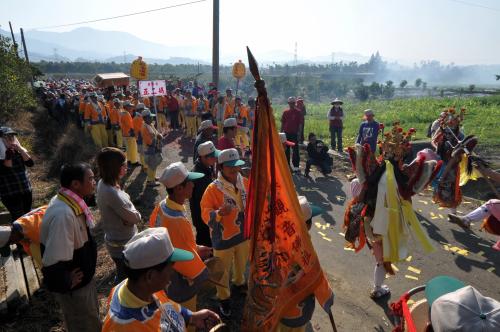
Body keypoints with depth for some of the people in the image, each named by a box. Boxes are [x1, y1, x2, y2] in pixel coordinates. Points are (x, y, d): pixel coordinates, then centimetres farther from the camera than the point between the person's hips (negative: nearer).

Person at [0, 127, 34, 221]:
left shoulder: (18, 151, 7)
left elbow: (30, 163, -6)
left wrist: (20, 149, -14)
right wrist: (8, 156, -23)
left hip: (26, 190, 5)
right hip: (10, 194, -5)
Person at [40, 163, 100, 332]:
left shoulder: (69, 202, -5)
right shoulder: (63, 214, -36)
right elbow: (54, 262, -36)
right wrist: (66, 283, -19)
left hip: (83, 277, 8)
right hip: (75, 287, -8)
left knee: (91, 317, 30)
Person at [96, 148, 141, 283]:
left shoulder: (103, 183, -5)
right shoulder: (112, 193, -33)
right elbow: (135, 218, -24)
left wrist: (128, 214, -13)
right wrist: (134, 213, -6)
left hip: (114, 239, 8)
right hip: (122, 245, -8)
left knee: (122, 274, 30)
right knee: (125, 277, 14)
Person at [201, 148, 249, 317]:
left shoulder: (245, 182, -9)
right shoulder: (213, 188, -24)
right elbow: (205, 214, -22)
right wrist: (219, 213, -40)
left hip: (244, 233, 5)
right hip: (223, 238, -5)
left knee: (241, 262, 30)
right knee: (223, 270, 17)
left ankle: (239, 282, 61)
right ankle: (224, 298, 43)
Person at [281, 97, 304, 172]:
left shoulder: (298, 112, -2)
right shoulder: (285, 112, 7)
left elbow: (300, 123, -4)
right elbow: (283, 123, 10)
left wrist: (299, 133, -10)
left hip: (295, 134, -3)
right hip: (286, 133, 4)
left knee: (295, 150, 1)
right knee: (286, 150, 10)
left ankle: (296, 166, 6)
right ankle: (287, 165, 21)